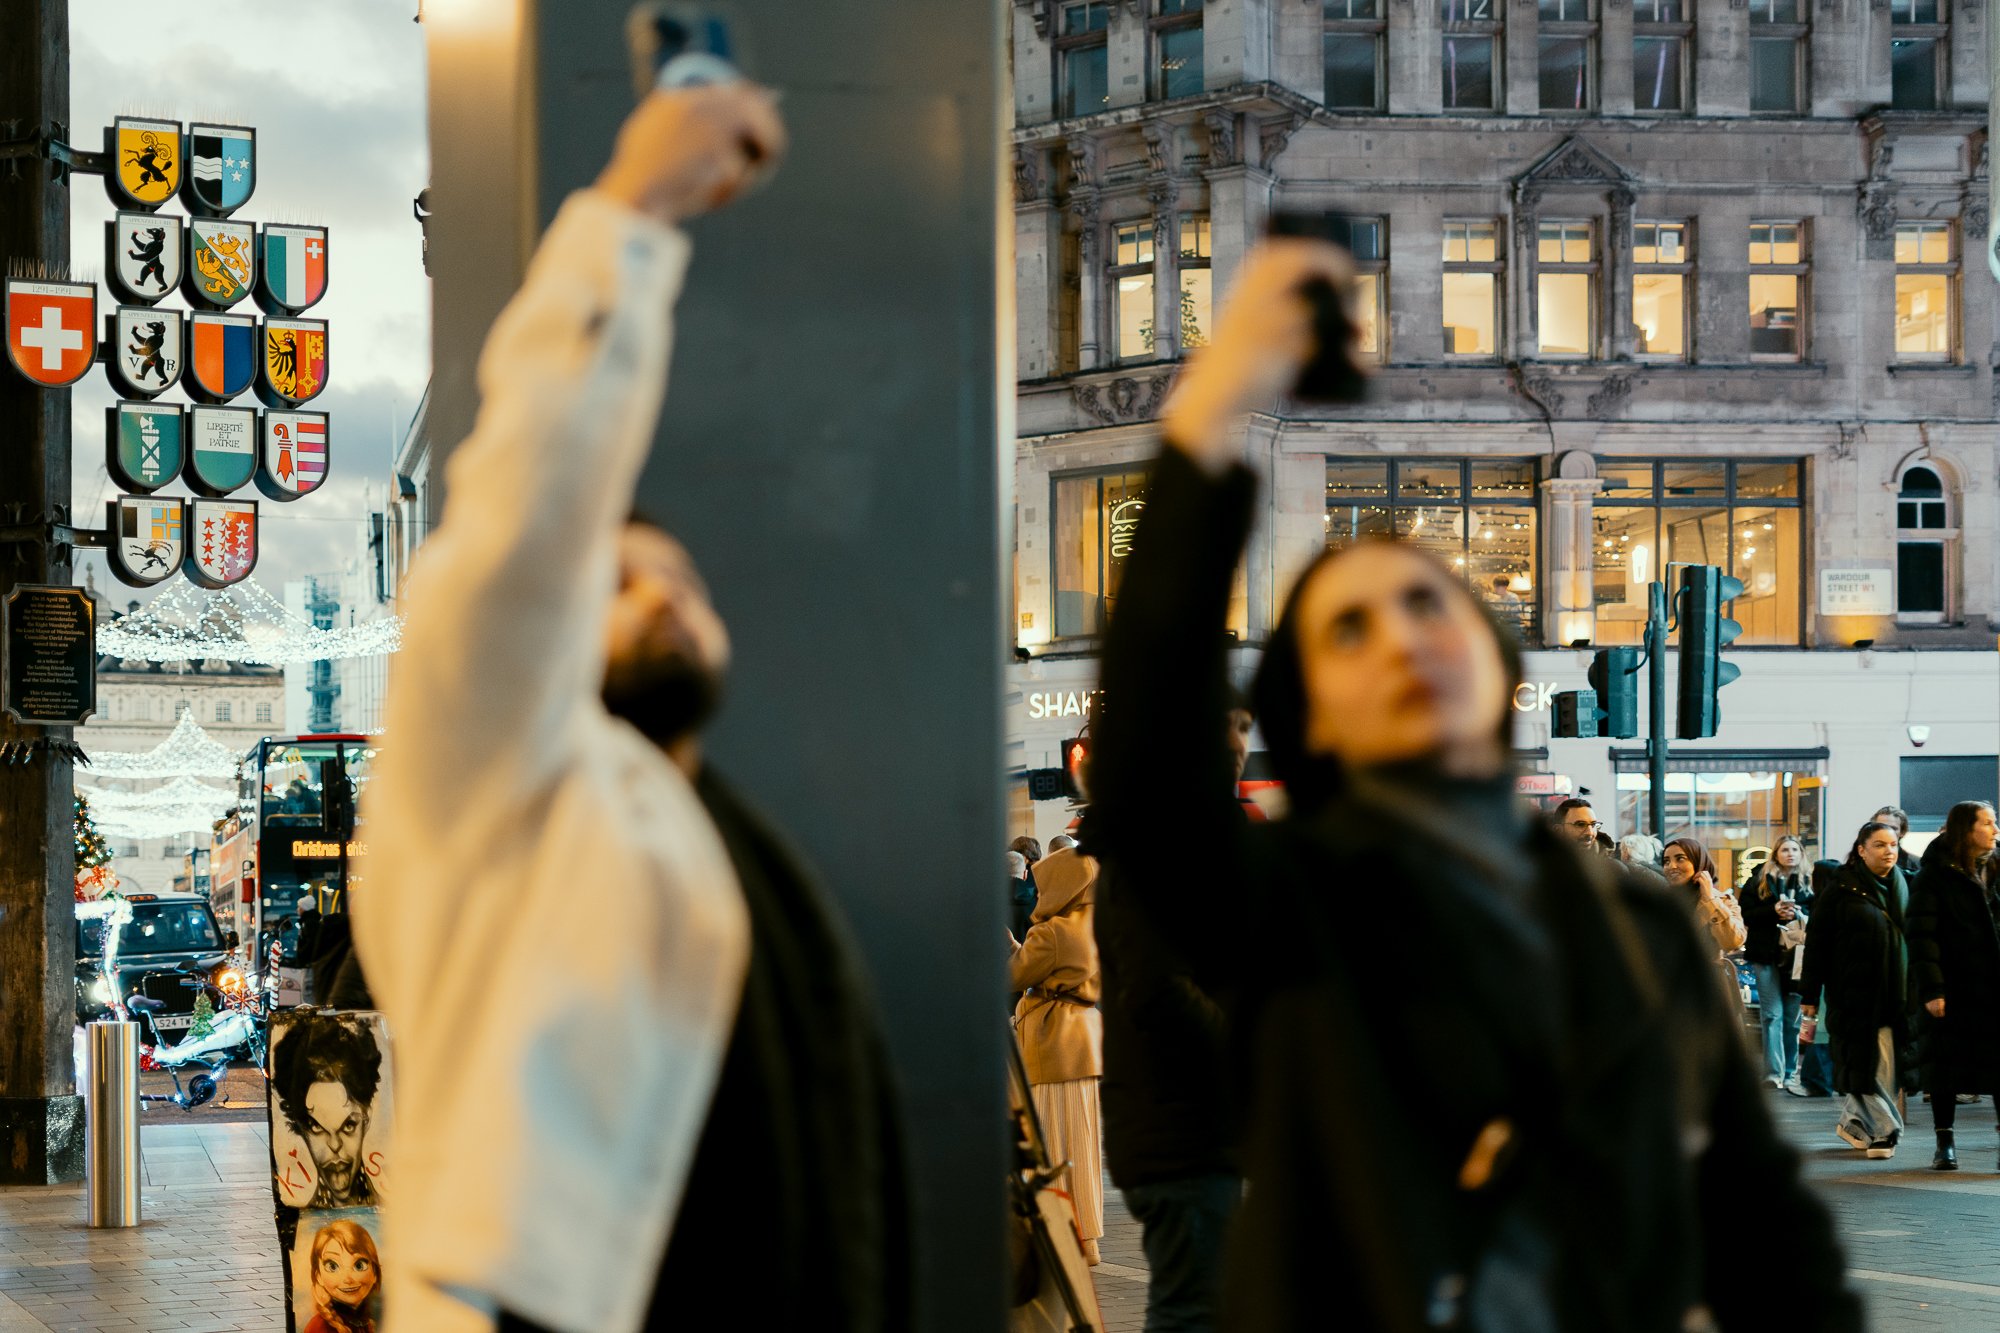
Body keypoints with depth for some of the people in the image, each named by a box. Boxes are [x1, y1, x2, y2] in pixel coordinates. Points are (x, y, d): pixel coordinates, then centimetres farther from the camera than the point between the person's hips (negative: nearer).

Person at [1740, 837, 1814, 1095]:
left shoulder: (1809, 882, 10)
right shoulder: (1759, 880, 8)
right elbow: (1746, 914, 0)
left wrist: (1799, 913, -14)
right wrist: (1774, 911, -13)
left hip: (1797, 955, 1)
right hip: (1766, 954, -1)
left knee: (1793, 1016, 3)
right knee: (1772, 1014, -6)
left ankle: (1790, 1073, 9)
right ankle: (1773, 1073, -8)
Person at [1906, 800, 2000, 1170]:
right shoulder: (1934, 876, -5)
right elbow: (1921, 936, -11)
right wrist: (1931, 989, -18)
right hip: (1954, 988, -4)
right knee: (1946, 1067, 3)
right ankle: (1945, 1143, 12)